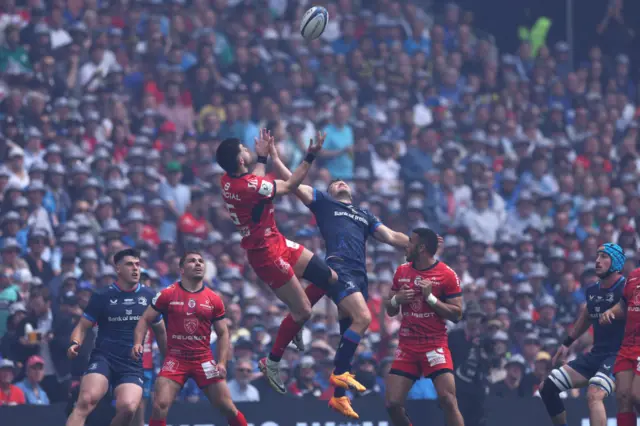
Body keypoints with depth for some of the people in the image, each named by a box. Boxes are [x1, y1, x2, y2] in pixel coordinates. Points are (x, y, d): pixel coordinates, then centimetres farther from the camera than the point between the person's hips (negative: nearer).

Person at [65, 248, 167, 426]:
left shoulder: (148, 297, 10)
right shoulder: (102, 296, 3)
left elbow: (160, 331, 23)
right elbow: (83, 326, 6)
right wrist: (75, 343, -14)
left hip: (133, 365, 2)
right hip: (103, 358, -2)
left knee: (128, 406, -25)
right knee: (87, 400, -27)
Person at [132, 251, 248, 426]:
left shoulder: (214, 299, 4)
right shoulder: (167, 294, -2)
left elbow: (223, 334, 10)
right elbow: (145, 320, 3)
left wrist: (221, 363, -3)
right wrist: (138, 343, -14)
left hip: (204, 360, 2)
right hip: (175, 359, -2)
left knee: (228, 408, 0)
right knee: (160, 405, -14)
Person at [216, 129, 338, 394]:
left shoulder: (228, 182, -1)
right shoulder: (249, 186, -28)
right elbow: (290, 186, -15)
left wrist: (262, 156, 32)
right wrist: (310, 156, -12)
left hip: (277, 245, 10)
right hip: (268, 255, -10)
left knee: (329, 278, 12)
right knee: (303, 312, -3)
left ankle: (296, 324, 27)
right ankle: (272, 363, 12)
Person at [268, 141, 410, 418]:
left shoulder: (364, 215, 30)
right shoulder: (323, 202, 17)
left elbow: (391, 237, 26)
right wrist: (273, 156, 4)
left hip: (359, 275, 6)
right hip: (339, 267, -6)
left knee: (350, 334, 4)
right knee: (363, 317, -25)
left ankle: (338, 395, 9)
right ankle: (340, 372, -16)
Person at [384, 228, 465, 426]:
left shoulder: (447, 275, -7)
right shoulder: (401, 271, 9)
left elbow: (457, 315, -9)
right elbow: (390, 310, 16)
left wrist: (430, 297, -18)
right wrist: (397, 300, -6)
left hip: (435, 345, -5)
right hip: (407, 346, 5)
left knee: (448, 400, -17)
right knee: (392, 402, -4)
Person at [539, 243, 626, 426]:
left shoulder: (625, 288, -11)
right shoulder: (592, 291, 12)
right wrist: (567, 344, 34)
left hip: (618, 355, -9)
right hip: (595, 355, 9)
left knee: (594, 395, -33)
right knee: (547, 388, 7)